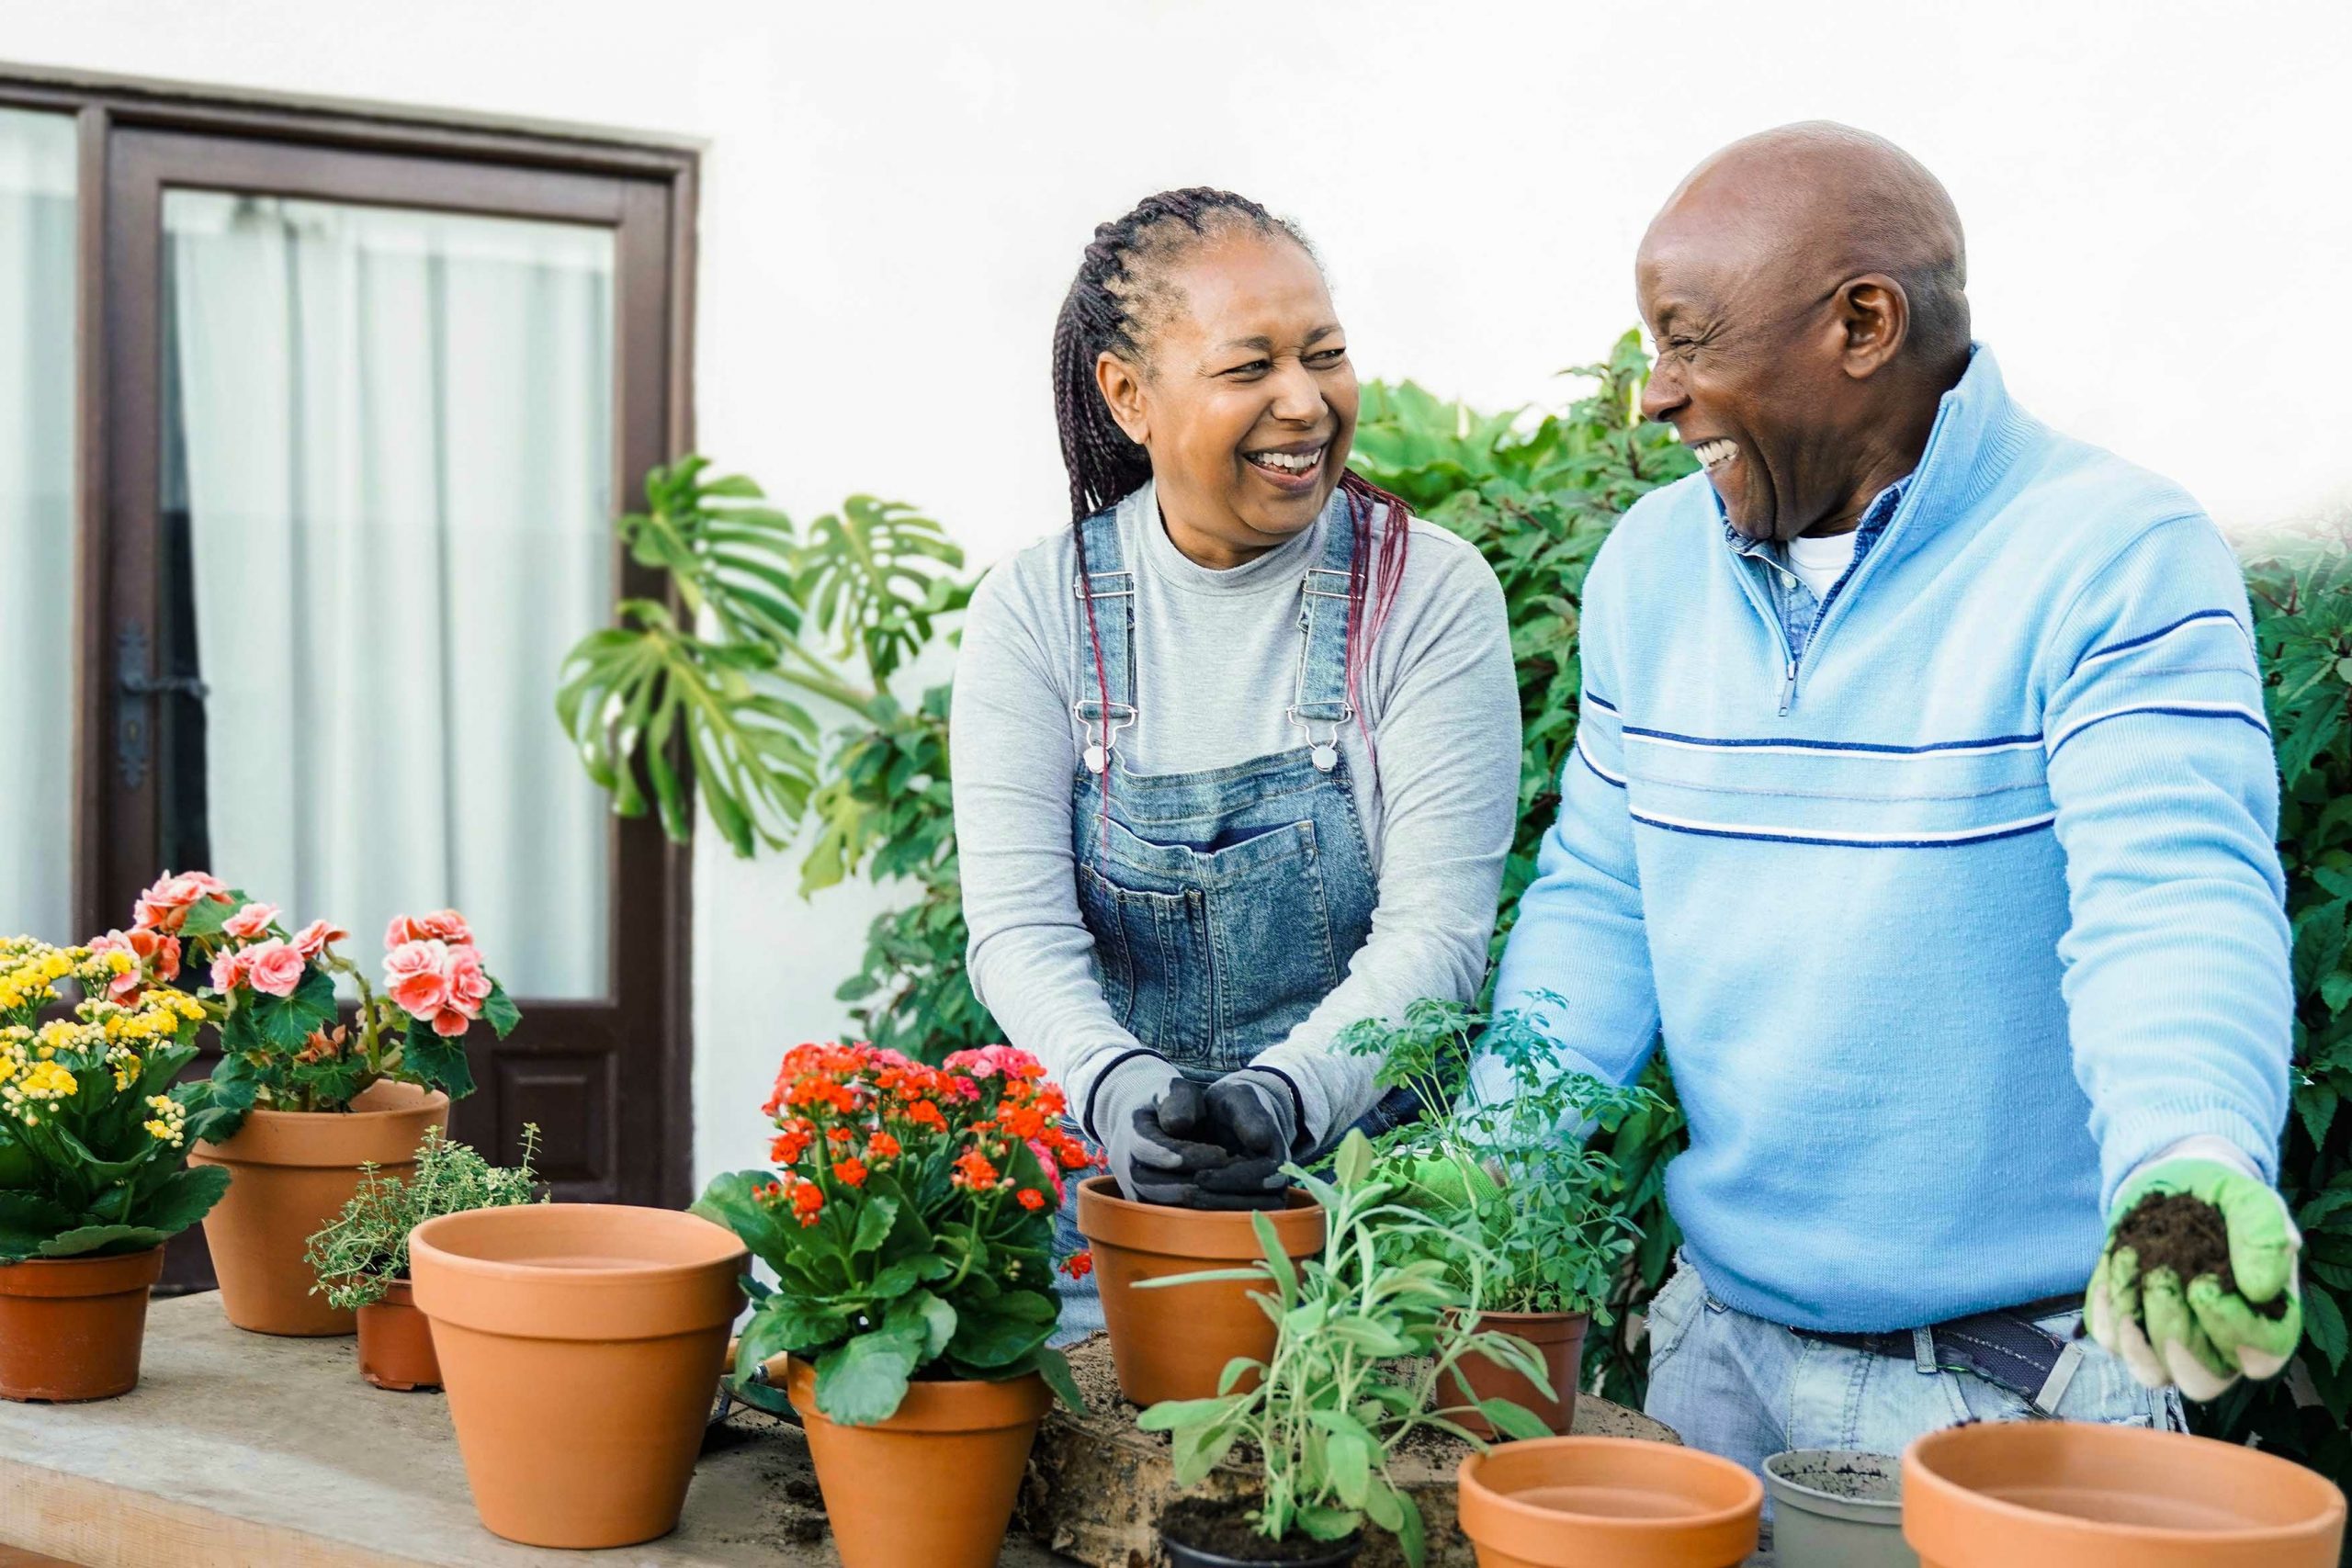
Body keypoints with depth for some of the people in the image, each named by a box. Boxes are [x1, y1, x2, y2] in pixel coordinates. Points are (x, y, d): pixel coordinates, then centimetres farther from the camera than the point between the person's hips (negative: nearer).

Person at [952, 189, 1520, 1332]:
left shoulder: (1430, 594, -3)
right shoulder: (1035, 610, 0)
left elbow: (1435, 929, -9)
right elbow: (1018, 929, -7)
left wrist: (1285, 1095, -27)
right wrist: (1117, 1090, -27)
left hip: (1361, 1183, -1)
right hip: (1109, 1196, 1)